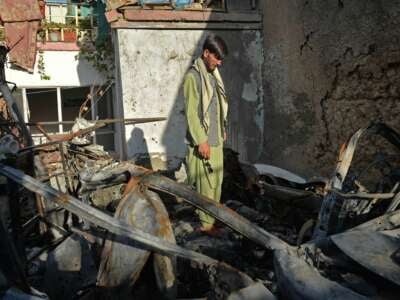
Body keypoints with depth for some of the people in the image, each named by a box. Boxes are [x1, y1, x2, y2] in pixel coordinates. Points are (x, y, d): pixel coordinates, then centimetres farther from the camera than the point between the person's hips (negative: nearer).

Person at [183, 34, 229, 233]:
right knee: (206, 182, -2)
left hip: (216, 138, 9)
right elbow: (191, 112, -19)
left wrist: (223, 130, 20)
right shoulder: (193, 76, -15)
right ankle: (206, 222, 10)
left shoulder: (213, 74, 12)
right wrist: (201, 141, -20)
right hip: (203, 141, -9)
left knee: (216, 180, 15)